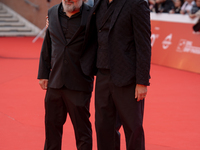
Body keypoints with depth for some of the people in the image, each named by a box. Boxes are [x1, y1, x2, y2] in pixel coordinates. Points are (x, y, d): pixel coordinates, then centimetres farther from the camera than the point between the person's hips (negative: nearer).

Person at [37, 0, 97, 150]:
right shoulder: (52, 13, 9)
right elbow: (47, 46, 14)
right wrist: (43, 73, 12)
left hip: (78, 84, -5)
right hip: (55, 82, 5)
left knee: (82, 127, 4)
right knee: (52, 123, 14)